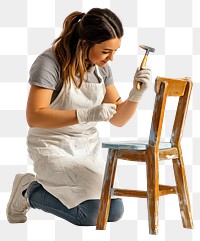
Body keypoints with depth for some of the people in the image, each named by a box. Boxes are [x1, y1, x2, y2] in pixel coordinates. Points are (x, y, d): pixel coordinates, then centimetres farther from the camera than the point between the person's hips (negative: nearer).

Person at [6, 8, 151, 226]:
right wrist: (86, 114, -36)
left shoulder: (102, 68, 1)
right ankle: (29, 191, 3)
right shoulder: (50, 63, -20)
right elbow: (34, 117, -29)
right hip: (53, 148, -7)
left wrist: (135, 95, -17)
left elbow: (117, 119, 3)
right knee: (93, 213, -20)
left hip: (89, 147, 7)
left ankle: (46, 186, 21)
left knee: (114, 212, 3)